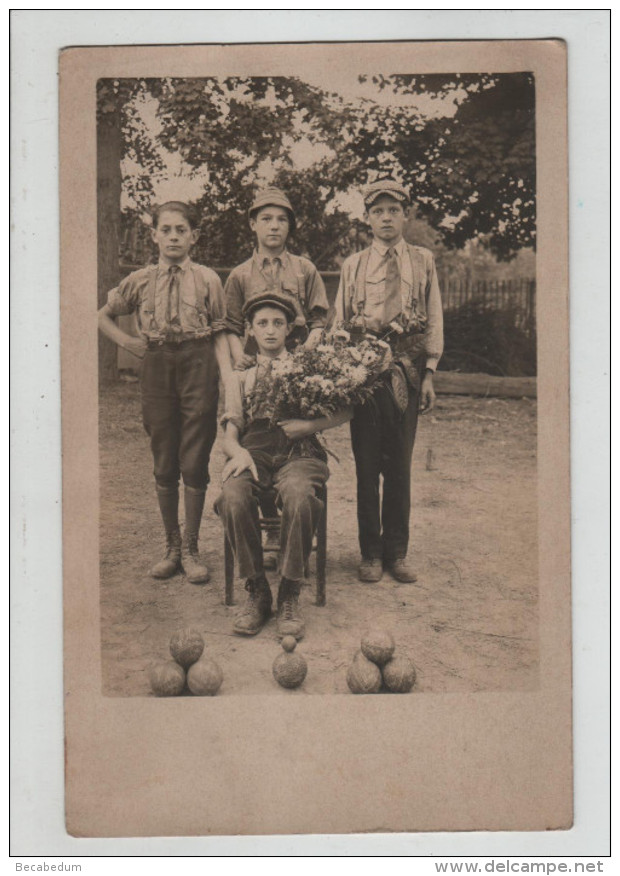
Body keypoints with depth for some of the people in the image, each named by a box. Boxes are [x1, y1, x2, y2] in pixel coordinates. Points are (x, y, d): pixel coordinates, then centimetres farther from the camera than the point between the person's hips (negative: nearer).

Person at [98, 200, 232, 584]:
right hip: (157, 367, 2)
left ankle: (191, 547, 13)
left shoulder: (207, 279, 2)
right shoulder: (140, 281, 8)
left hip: (198, 366, -2)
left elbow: (219, 334, 0)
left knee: (194, 462, 0)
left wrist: (228, 378, -10)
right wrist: (128, 342, 8)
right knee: (164, 464, 8)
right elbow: (105, 315, 22)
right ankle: (172, 546, 21)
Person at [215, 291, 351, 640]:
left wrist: (310, 424, -4)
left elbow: (347, 409, 14)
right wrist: (238, 452, -10)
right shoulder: (241, 378, 27)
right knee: (234, 497, -34)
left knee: (298, 496, -38)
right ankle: (257, 591, -17)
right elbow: (230, 434, 15)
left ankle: (290, 595, -23)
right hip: (254, 452, 1)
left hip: (299, 453, -1)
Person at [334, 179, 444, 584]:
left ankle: (397, 552, 16)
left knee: (400, 464, 6)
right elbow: (340, 322, 11)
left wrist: (428, 373, 1)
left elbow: (434, 319, 8)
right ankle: (371, 553, 13)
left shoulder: (423, 261, 9)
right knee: (367, 464, 3)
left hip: (406, 372, 0)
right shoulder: (353, 265, 10)